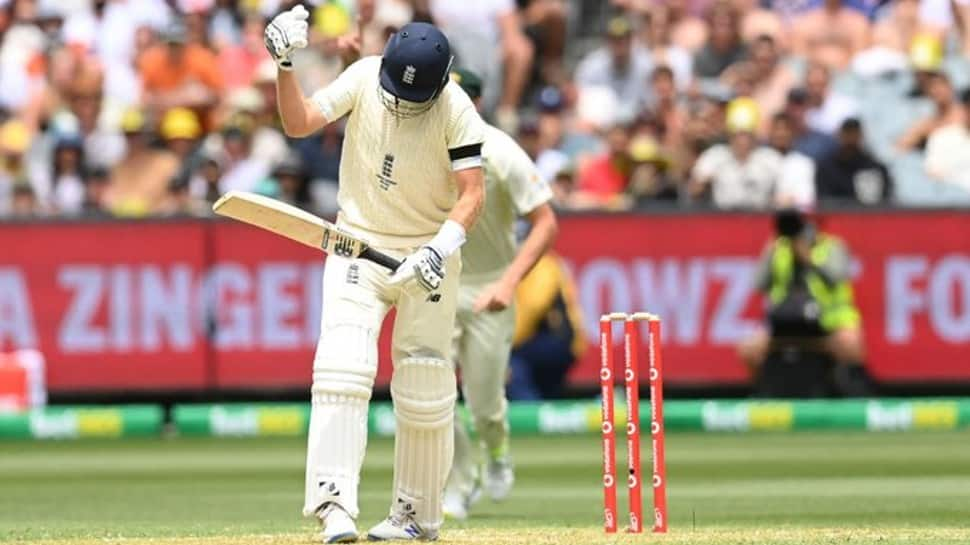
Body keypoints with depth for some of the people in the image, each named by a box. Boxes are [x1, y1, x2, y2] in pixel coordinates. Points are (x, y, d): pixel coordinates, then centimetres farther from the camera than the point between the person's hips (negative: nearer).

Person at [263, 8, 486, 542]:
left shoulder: (456, 111, -16)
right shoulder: (364, 78, -9)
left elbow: (472, 193, -19)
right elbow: (299, 122, -12)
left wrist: (441, 248, -33)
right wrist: (284, 67, -27)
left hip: (426, 254, -1)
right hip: (357, 245, 1)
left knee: (425, 388, 2)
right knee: (341, 367, -16)